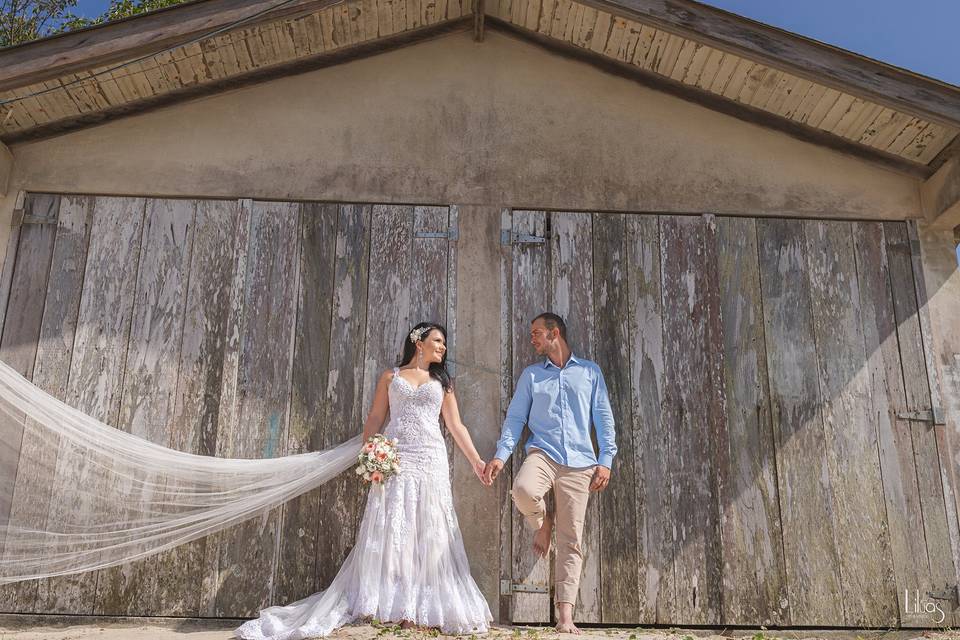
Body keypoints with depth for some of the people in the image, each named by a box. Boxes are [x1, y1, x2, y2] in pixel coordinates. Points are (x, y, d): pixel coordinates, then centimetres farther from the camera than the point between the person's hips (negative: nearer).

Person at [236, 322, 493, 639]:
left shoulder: (442, 381, 15)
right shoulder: (390, 376, 12)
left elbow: (456, 426, 12)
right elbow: (374, 419, 8)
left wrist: (476, 461, 4)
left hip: (430, 460, 2)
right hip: (394, 459, -1)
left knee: (428, 532, -2)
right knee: (388, 529, -4)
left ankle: (419, 608, 4)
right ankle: (384, 602, 4)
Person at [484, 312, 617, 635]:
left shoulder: (590, 371, 12)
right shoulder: (531, 375, 14)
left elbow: (604, 418, 10)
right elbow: (515, 417, 9)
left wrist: (606, 459, 0)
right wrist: (501, 454, -4)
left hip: (579, 462, 0)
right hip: (542, 453, 1)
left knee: (571, 541, -2)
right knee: (523, 489, -33)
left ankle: (565, 616, 5)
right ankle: (541, 523, 2)